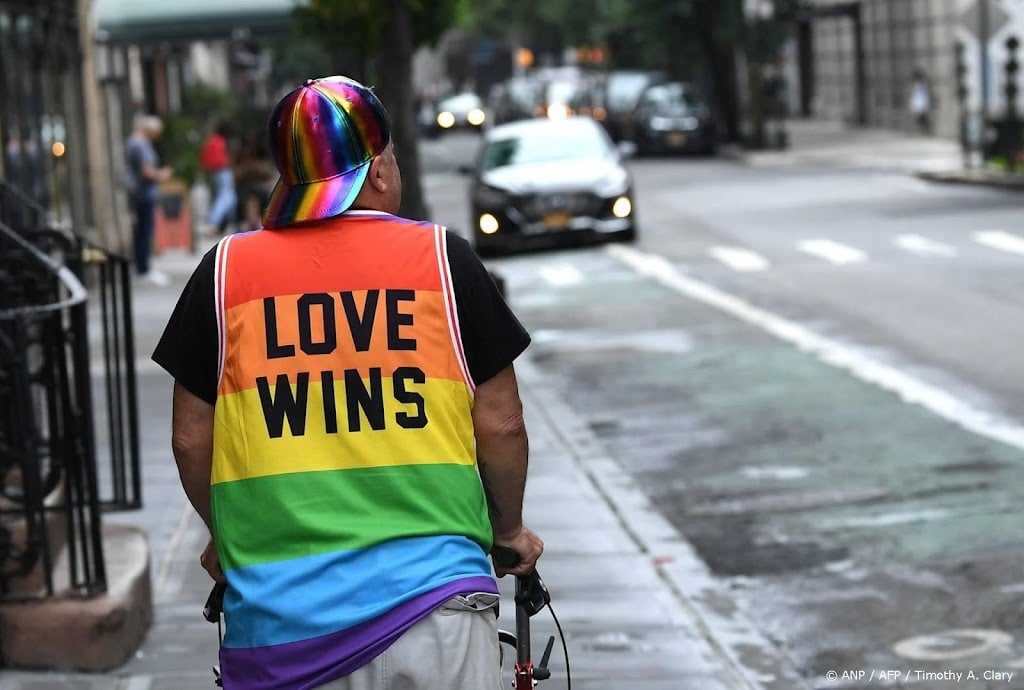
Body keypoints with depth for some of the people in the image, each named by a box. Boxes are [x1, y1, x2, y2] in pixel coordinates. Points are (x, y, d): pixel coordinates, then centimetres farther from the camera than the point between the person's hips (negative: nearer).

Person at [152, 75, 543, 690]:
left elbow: (190, 439, 9)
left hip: (276, 611, 2)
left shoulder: (225, 270, 5)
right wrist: (509, 529, 21)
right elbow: (500, 425, 3)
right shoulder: (442, 257, 1)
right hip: (431, 592, -2)